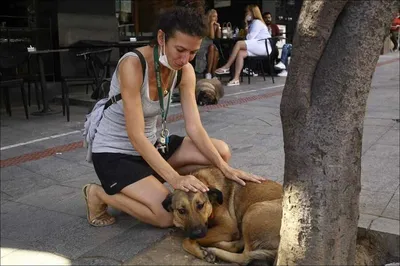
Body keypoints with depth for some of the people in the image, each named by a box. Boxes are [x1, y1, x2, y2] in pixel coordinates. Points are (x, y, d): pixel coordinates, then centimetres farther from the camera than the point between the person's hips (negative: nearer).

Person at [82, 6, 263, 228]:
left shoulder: (185, 70, -7)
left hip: (152, 144, 7)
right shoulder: (133, 65, -28)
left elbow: (194, 127, -9)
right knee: (169, 215, -23)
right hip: (114, 153, -7)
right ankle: (99, 194, 0)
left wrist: (224, 167, -20)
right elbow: (136, 137, -30)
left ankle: (153, 183, 7)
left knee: (221, 152, -4)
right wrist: (174, 178, -37)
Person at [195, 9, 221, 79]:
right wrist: (211, 24, -15)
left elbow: (219, 37, 4)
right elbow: (212, 36, -18)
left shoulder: (215, 25, 11)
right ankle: (208, 73, -32)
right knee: (212, 47, -34)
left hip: (211, 46, 5)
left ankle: (213, 74, -24)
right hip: (202, 45, -5)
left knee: (216, 51, -27)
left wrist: (218, 27, -3)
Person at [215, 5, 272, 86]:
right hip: (258, 48, 9)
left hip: (263, 47, -9)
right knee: (240, 53, -17)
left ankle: (226, 67, -22)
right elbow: (250, 38, 16)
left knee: (239, 43, -24)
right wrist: (247, 26, 14)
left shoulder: (257, 22, -4)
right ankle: (236, 79, -28)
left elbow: (250, 38, -12)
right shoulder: (253, 23, 28)